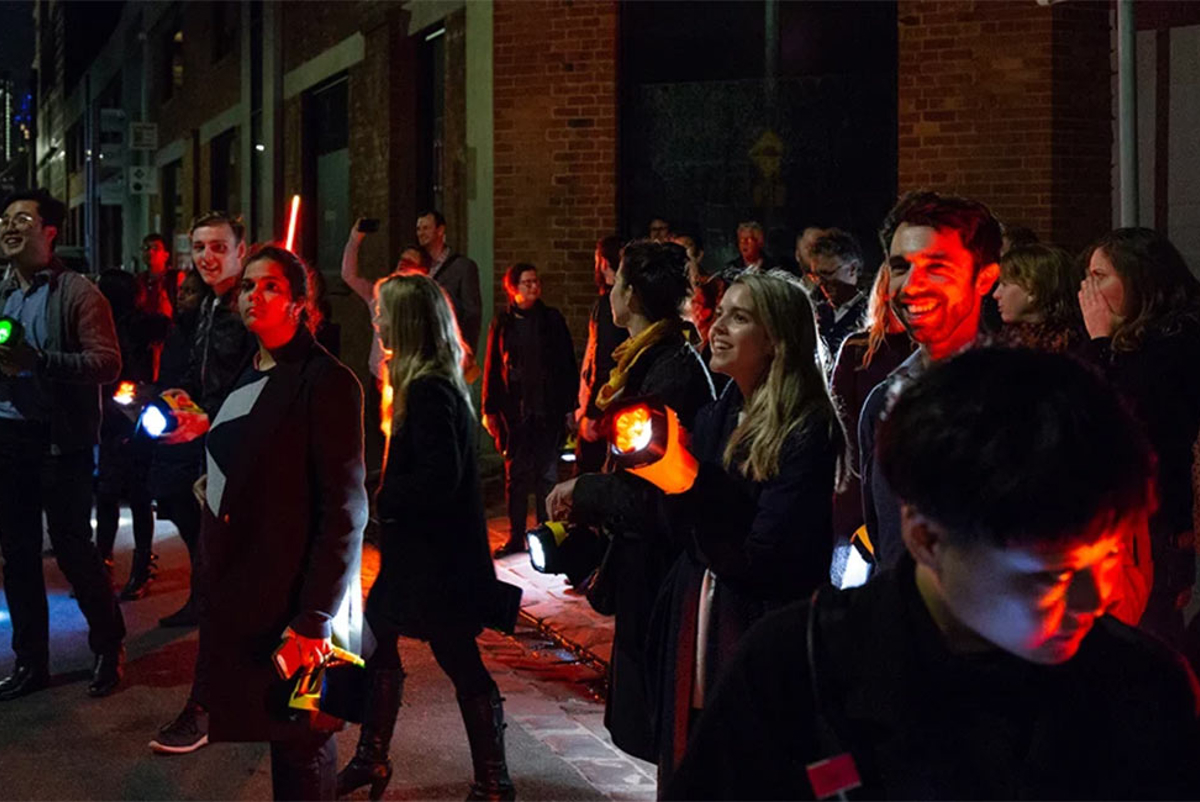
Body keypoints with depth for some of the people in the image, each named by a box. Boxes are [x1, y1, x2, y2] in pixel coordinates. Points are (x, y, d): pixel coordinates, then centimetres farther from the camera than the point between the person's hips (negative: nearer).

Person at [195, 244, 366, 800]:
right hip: (236, 596, 7)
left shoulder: (325, 382, -11)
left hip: (291, 603, -7)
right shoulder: (247, 377, 14)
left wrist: (314, 620, -20)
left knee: (300, 749, 2)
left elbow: (345, 509, -16)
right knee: (272, 731, 12)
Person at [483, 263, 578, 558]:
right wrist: (490, 409, 4)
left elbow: (568, 364, 4)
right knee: (516, 475, 5)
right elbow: (491, 368, 8)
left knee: (547, 473, 1)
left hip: (548, 409, -1)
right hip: (513, 410, 1)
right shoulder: (502, 323, 5)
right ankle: (515, 538, 13)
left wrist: (570, 406, 0)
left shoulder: (552, 319, 4)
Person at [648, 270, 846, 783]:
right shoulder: (714, 419, 8)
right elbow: (687, 534, 12)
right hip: (694, 622, 7)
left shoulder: (808, 431, -15)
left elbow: (763, 553, -21)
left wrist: (691, 476, -22)